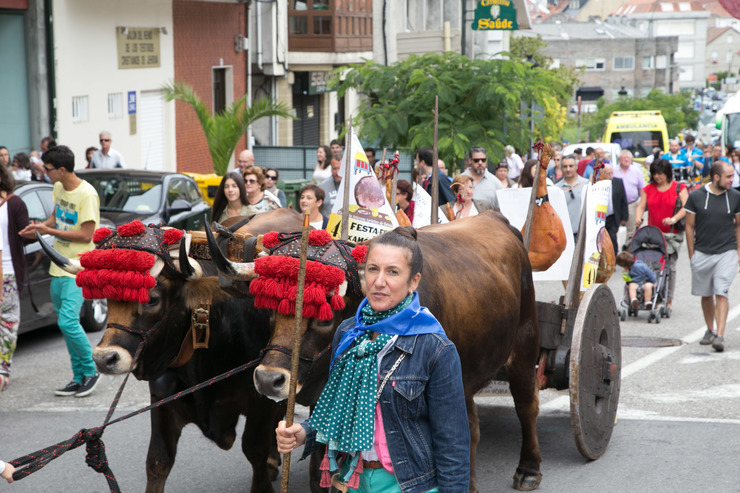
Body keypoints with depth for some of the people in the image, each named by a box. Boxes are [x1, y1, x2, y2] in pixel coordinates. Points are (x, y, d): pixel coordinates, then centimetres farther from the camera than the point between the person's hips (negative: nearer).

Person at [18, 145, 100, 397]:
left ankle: (90, 371, 2)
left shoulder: (86, 194, -17)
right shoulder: (58, 188, 9)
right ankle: (79, 377, 19)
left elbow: (86, 235, -19)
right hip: (59, 266, 9)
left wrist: (49, 231, -16)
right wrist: (38, 228, 3)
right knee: (64, 323, 10)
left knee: (68, 322, -16)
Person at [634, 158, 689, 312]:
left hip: (672, 234, -3)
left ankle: (668, 300, 3)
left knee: (669, 266, -5)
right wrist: (638, 218, -14)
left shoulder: (679, 188, 3)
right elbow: (641, 206, 7)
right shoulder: (648, 189, 12)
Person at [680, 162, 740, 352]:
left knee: (721, 294, -12)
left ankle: (720, 336, -15)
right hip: (702, 253, 1)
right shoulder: (696, 197, -1)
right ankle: (710, 331, 31)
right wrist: (691, 255, 3)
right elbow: (690, 226, 4)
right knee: (706, 295, 13)